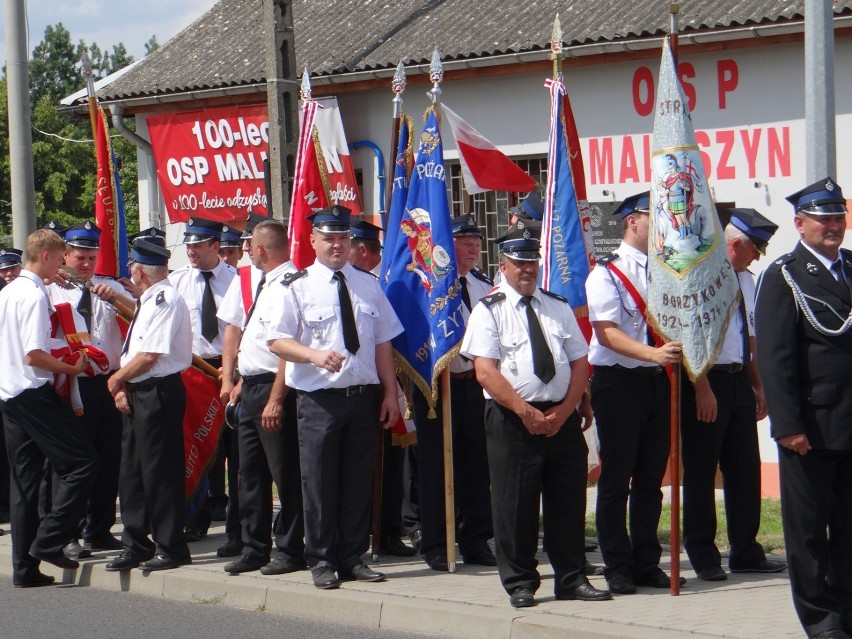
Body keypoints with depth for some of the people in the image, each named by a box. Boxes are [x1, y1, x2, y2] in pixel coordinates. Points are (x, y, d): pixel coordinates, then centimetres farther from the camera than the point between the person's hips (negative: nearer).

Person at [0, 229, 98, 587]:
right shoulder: (35, 295, -14)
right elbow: (34, 355, -21)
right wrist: (73, 368, -9)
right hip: (34, 395, -9)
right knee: (81, 464, -5)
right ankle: (49, 541, -9)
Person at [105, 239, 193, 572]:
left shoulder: (166, 300, -16)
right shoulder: (148, 302, 16)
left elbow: (150, 356, -21)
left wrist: (117, 379, -7)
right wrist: (123, 386, 4)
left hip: (159, 392, -10)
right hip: (137, 394, 10)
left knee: (159, 473, -3)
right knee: (132, 472, 13)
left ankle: (170, 548, 6)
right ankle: (136, 546, 22)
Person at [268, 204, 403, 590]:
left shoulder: (368, 284, 11)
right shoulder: (297, 287, 0)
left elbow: (383, 341, 13)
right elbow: (278, 342, -6)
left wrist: (390, 393, 8)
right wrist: (314, 355, -23)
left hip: (364, 396, 3)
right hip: (319, 399, -3)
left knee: (359, 481, 8)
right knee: (320, 483, 1)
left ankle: (353, 558, 18)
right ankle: (322, 561, 11)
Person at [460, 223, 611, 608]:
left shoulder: (558, 307, 14)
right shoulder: (490, 311, -1)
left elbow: (580, 363, 10)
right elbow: (485, 372, -10)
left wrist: (563, 411, -5)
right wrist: (524, 411, -16)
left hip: (562, 418, 4)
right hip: (512, 421, -4)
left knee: (569, 501, 6)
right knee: (515, 504, -1)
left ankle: (571, 579, 16)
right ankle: (519, 584, 9)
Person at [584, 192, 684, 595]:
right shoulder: (606, 273, -7)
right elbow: (607, 333, -16)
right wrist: (653, 353, -28)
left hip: (659, 381, 6)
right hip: (619, 383, -6)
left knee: (651, 479, 11)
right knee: (616, 480, 0)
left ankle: (647, 563, 19)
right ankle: (617, 568, 8)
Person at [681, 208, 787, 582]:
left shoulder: (745, 280, 13)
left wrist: (757, 385, 17)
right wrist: (703, 388, -20)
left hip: (739, 380, 8)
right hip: (707, 382, -8)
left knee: (746, 468, 11)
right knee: (701, 471, 2)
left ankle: (745, 552, 20)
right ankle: (703, 556, 11)